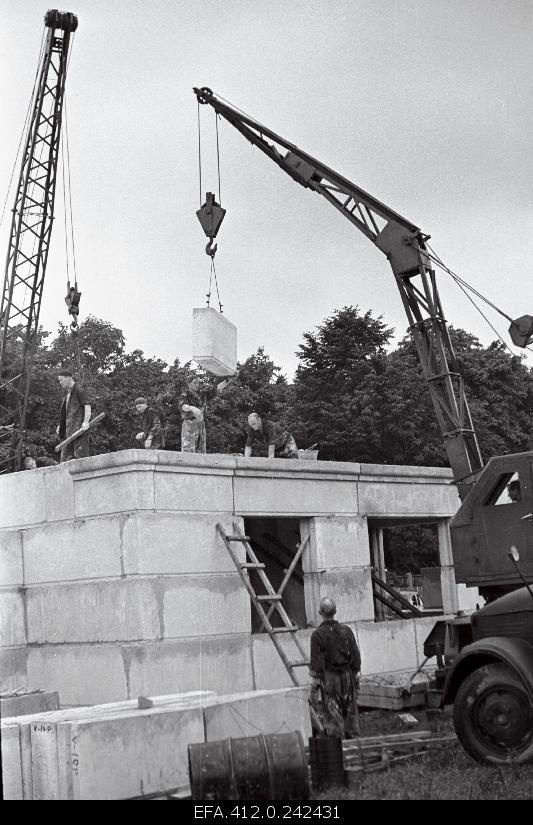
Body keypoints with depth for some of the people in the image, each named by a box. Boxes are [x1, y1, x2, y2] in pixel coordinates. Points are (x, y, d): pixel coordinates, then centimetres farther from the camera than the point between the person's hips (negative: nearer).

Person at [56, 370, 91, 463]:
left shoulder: (79, 390, -5)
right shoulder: (67, 393, 22)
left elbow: (87, 406, -15)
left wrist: (86, 421, -27)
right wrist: (60, 425, 21)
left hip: (79, 427, -9)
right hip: (68, 429, 9)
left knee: (80, 455, -10)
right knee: (65, 456, 5)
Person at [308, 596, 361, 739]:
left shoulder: (318, 635, -12)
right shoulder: (346, 630, 1)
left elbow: (317, 664, -12)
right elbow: (356, 658, 5)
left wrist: (315, 682, -5)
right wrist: (355, 678, 14)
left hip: (328, 680, -4)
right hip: (347, 677, 4)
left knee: (332, 715, 1)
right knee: (349, 713, 14)